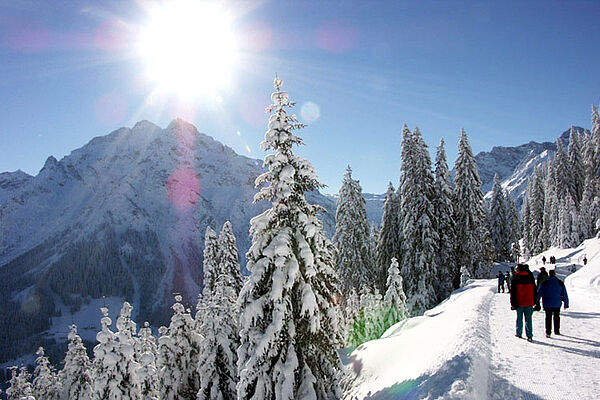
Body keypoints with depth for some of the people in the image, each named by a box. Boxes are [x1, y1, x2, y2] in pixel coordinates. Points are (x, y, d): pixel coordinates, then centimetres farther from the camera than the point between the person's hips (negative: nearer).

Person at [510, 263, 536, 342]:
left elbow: (513, 291, -6)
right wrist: (534, 301, 16)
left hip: (519, 302, -2)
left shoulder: (515, 278, -7)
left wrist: (513, 303, -1)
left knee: (519, 318, 11)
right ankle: (529, 336, -1)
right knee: (528, 319, 4)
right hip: (529, 302, 2)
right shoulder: (530, 277, 3)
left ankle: (519, 333, 18)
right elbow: (534, 290, 9)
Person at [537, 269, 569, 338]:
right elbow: (564, 294, 3)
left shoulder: (544, 283, -5)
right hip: (557, 304, 1)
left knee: (548, 318, 5)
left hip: (547, 304, -1)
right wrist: (566, 304, 11)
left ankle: (548, 332, -1)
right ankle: (557, 331, 28)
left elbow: (539, 293, -5)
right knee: (556, 317, 19)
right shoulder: (560, 283, -2)